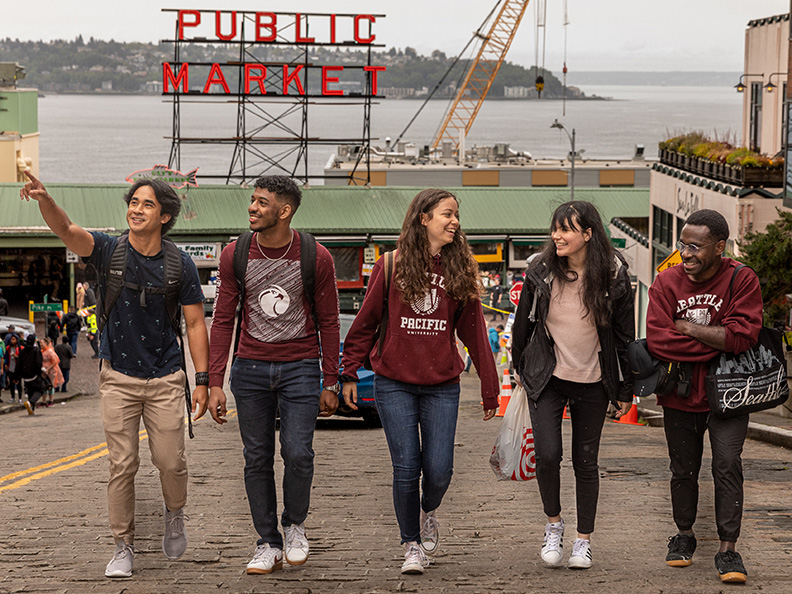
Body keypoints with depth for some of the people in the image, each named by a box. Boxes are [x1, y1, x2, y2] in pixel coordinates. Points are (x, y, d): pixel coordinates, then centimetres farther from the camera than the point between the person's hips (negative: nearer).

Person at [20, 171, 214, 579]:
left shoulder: (180, 265, -3)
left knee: (170, 461, 0)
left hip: (165, 379, 0)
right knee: (122, 465, 0)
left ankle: (174, 514, 32)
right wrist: (44, 199, -45)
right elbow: (66, 229, -24)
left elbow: (195, 323, 2)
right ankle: (123, 548, 11)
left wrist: (202, 379, -5)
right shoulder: (108, 251, -6)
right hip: (118, 377, 0)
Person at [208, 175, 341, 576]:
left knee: (297, 453, -11)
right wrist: (215, 383, -3)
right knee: (257, 459, 3)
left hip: (300, 367, -2)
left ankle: (295, 524, 15)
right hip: (250, 368, 2)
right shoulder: (235, 255, -2)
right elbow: (223, 320, 2)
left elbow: (328, 322, 1)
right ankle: (268, 545, 13)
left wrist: (330, 384, 1)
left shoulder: (316, 258, -7)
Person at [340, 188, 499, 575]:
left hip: (442, 387, 2)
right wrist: (350, 373, 3)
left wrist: (490, 389, 7)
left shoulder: (460, 271, 6)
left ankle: (429, 512, 32)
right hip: (394, 386, -1)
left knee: (439, 471, -3)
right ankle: (411, 545, 15)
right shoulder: (391, 267, 0)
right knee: (406, 469, -4)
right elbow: (365, 323, 5)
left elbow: (474, 333, 8)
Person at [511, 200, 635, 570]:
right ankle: (553, 523, 11)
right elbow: (523, 322, 9)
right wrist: (520, 368, 16)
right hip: (547, 377, 0)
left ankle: (584, 539, 18)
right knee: (547, 453, -13)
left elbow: (625, 335, 0)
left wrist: (625, 390, 3)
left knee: (586, 462, 6)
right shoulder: (540, 271, -4)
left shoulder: (614, 276, -7)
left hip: (592, 385, 0)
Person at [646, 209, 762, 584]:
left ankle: (728, 550, -6)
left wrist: (687, 327, -17)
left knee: (727, 465, -11)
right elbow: (657, 339, -17)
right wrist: (716, 343, -19)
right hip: (680, 396, 3)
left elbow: (742, 335, -24)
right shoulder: (667, 282, -4)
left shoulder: (741, 281, -10)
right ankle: (684, 536, 33)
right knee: (683, 470, 13)